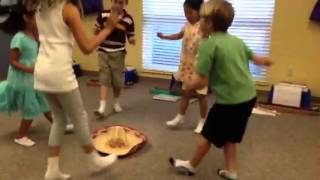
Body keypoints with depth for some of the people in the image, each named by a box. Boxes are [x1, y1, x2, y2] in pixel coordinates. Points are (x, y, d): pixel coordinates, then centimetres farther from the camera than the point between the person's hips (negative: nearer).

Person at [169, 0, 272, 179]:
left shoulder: (209, 44, -17)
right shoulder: (237, 41, 5)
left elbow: (201, 81, -19)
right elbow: (255, 58, 22)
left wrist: (189, 85, 3)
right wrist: (266, 61, 45)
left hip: (230, 101, -7)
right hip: (249, 96, 7)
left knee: (208, 135, 14)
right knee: (229, 136, 25)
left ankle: (191, 165, 35)